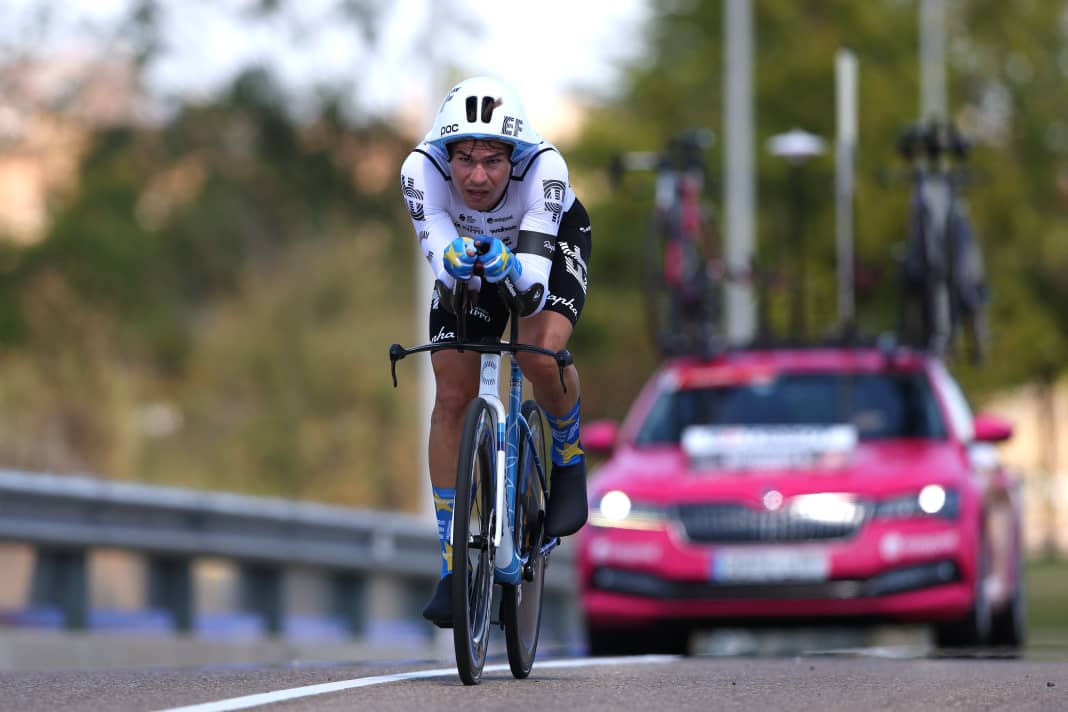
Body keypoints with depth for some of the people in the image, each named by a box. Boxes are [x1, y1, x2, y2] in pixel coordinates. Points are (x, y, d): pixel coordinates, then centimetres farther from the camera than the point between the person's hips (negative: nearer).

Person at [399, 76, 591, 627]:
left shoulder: (544, 167, -40)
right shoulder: (422, 168, -36)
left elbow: (535, 276, -47)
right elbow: (440, 261, -42)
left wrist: (510, 266, -68)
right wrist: (454, 260, -65)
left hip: (549, 242, -2)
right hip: (466, 248, 2)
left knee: (542, 354, -30)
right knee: (452, 395, -8)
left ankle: (568, 458, 4)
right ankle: (452, 566, 1)